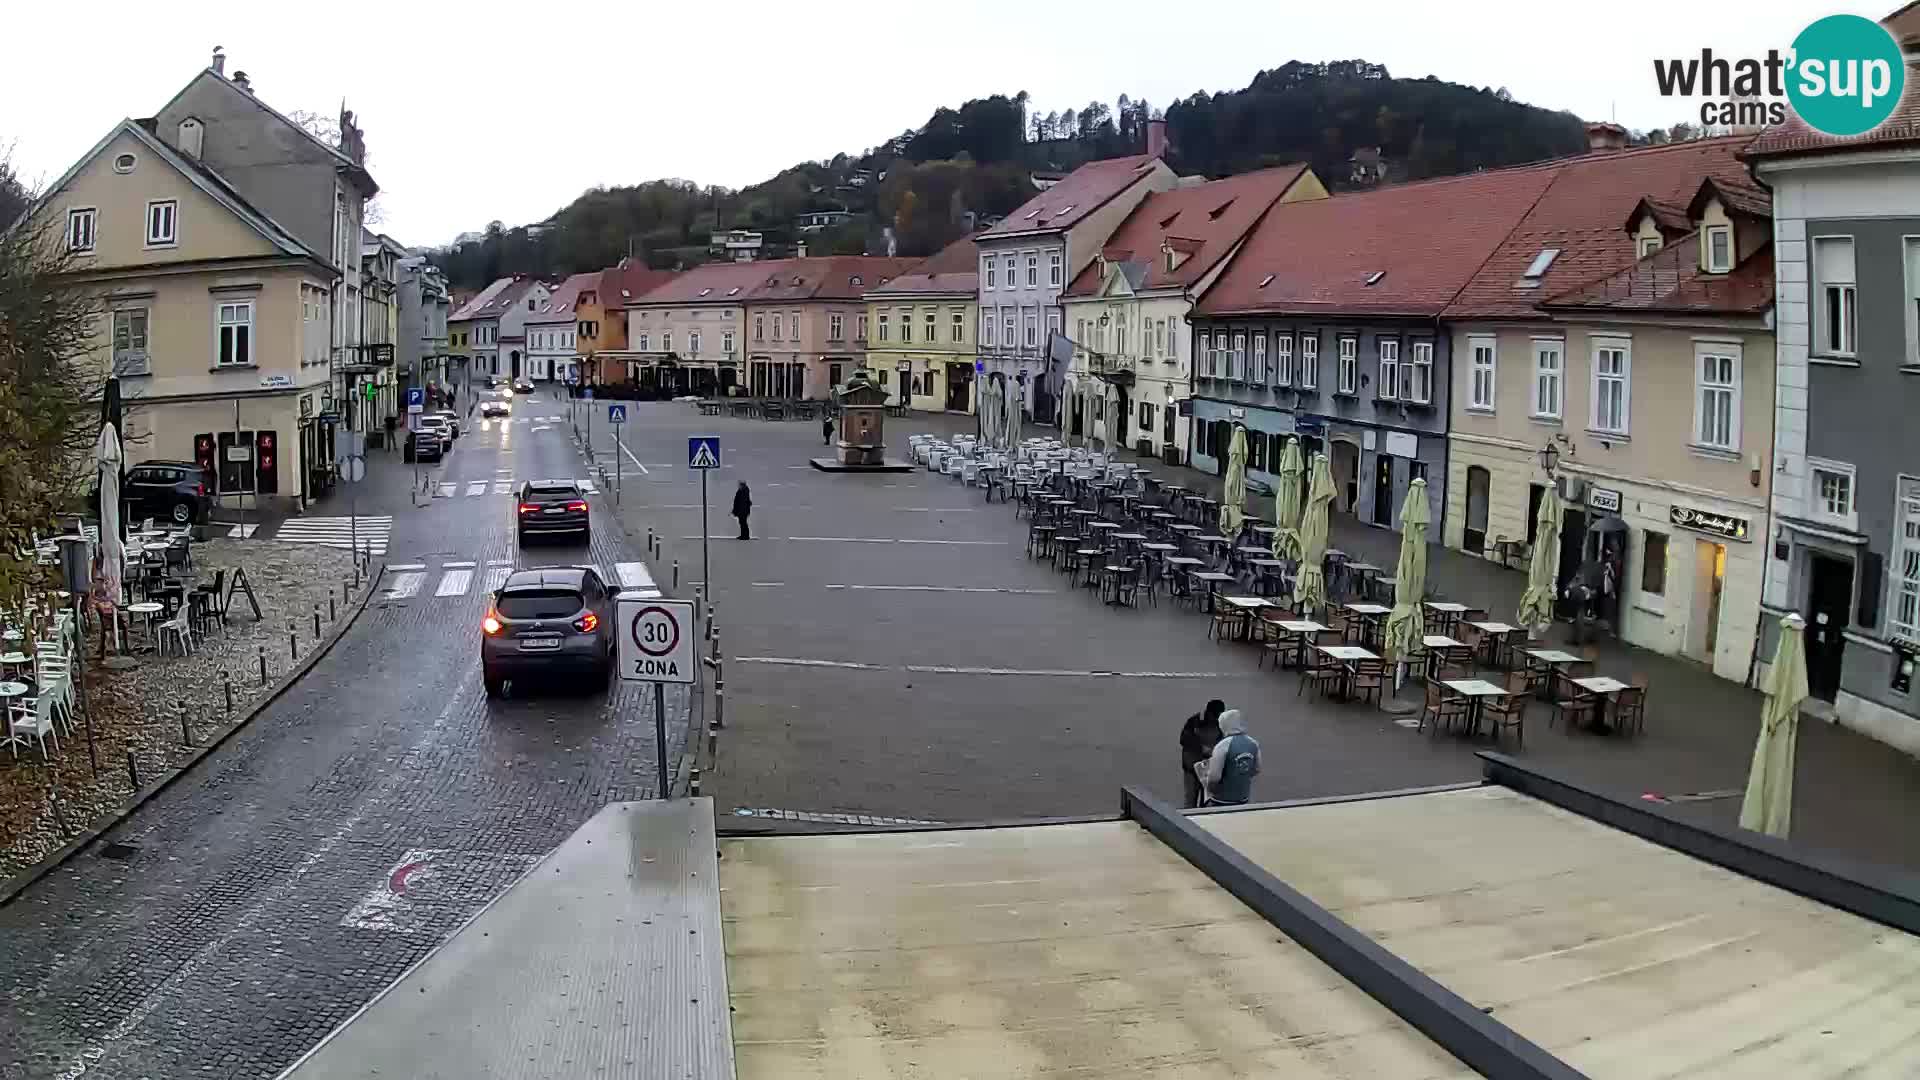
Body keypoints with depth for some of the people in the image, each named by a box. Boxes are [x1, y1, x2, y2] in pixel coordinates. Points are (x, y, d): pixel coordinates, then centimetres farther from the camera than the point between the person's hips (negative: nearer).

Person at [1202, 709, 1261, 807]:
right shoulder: (1253, 744, -1)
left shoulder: (1223, 746, -21)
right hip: (1243, 799, 6)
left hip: (1221, 802, -5)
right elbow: (1257, 770, 10)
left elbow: (1214, 777, -21)